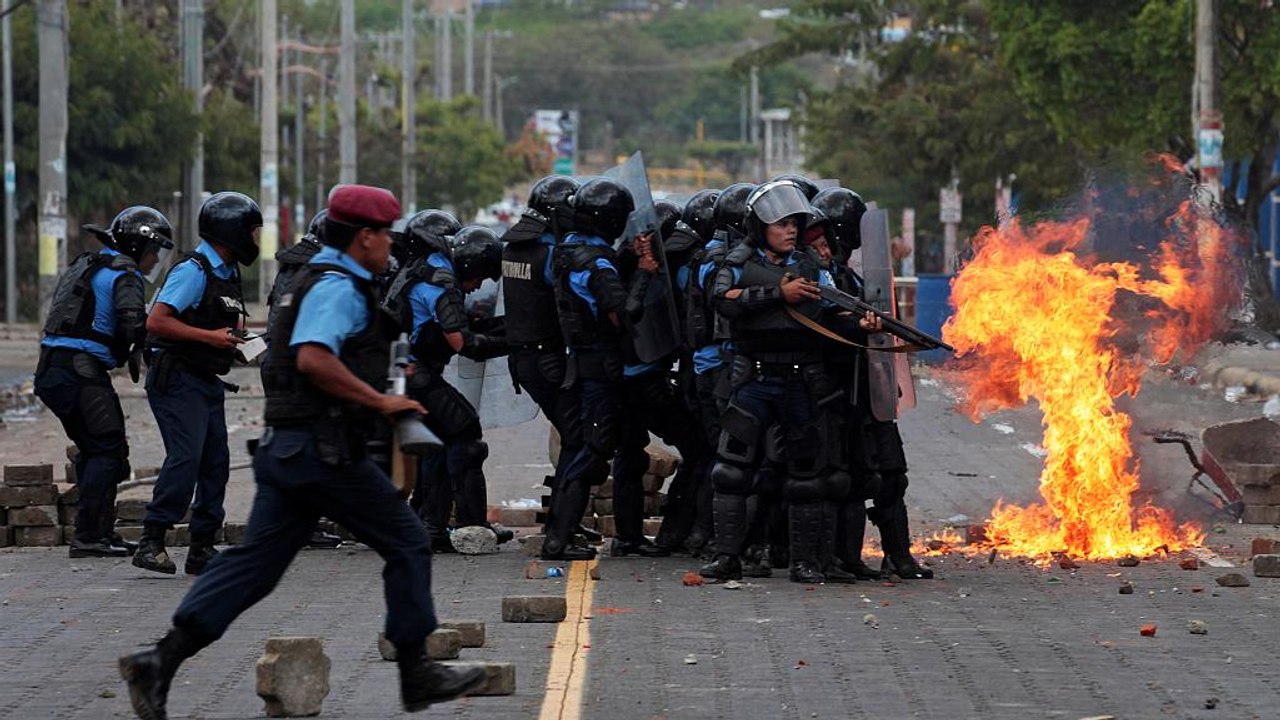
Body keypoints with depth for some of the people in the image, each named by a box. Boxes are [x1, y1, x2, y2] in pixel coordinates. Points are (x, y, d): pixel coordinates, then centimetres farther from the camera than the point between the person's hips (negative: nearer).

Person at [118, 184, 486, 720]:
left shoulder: (322, 281, 21)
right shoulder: (338, 288, -13)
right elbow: (314, 358, -27)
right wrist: (380, 401, -21)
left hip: (287, 448, 10)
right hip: (324, 449, -10)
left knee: (255, 561, 5)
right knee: (407, 545, 3)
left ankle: (160, 662, -4)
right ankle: (416, 675, 8)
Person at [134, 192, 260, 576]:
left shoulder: (227, 274, 17)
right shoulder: (193, 270, -13)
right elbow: (157, 322, -20)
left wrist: (235, 335, 8)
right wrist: (210, 336, -21)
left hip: (208, 382, 10)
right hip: (178, 380, -10)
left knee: (215, 462, 6)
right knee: (185, 457, -19)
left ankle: (202, 549, 12)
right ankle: (151, 543, -16)